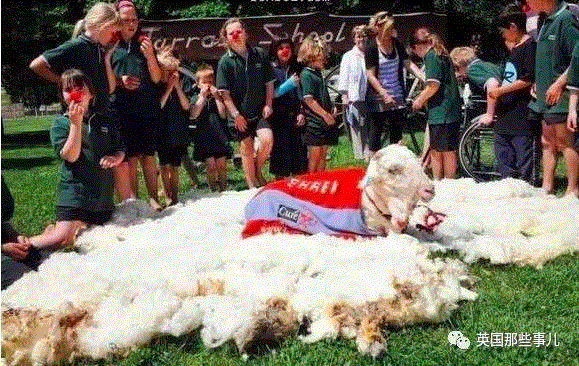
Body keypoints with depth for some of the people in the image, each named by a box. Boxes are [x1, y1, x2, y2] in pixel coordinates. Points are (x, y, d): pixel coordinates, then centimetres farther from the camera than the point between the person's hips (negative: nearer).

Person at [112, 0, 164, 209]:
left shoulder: (144, 45, 11)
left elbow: (156, 78, 6)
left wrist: (150, 56, -9)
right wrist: (120, 83, -13)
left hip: (148, 109, 2)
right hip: (124, 111, -2)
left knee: (148, 156, 6)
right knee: (131, 157, 0)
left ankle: (153, 198, 13)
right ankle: (134, 202, 8)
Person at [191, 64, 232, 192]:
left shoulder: (218, 97, 10)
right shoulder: (196, 99, 8)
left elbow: (223, 115, -3)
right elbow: (194, 114, -10)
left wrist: (217, 97, -7)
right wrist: (203, 96, -10)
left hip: (220, 134, 1)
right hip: (205, 136, -1)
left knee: (221, 165, 1)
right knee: (211, 165, -6)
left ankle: (223, 190, 12)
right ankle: (213, 191, 4)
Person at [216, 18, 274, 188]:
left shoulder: (259, 54, 4)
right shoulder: (225, 61, -3)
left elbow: (269, 83, 10)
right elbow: (225, 93, -5)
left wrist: (268, 104, 0)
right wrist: (236, 115, -11)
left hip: (260, 110, 1)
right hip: (241, 114, -1)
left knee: (267, 139, -20)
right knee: (246, 150, 2)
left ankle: (258, 172, 7)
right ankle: (253, 187, 13)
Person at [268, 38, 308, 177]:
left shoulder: (296, 69, 12)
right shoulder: (271, 69, 0)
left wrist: (302, 113, 0)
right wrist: (289, 84, -15)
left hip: (296, 117, 3)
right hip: (279, 118, -3)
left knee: (299, 149, 2)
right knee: (281, 152, -1)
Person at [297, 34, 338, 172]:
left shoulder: (318, 73, 16)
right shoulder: (306, 75, -11)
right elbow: (308, 100, -18)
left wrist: (332, 108, 7)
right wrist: (326, 115, -17)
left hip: (325, 122, 9)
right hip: (314, 122, -9)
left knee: (323, 154, 11)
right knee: (315, 154, -4)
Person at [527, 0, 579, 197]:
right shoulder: (547, 22, 16)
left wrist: (559, 83, -19)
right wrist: (538, 83, 18)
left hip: (561, 96, -9)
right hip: (546, 96, 9)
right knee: (548, 143, 12)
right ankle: (547, 186, 18)